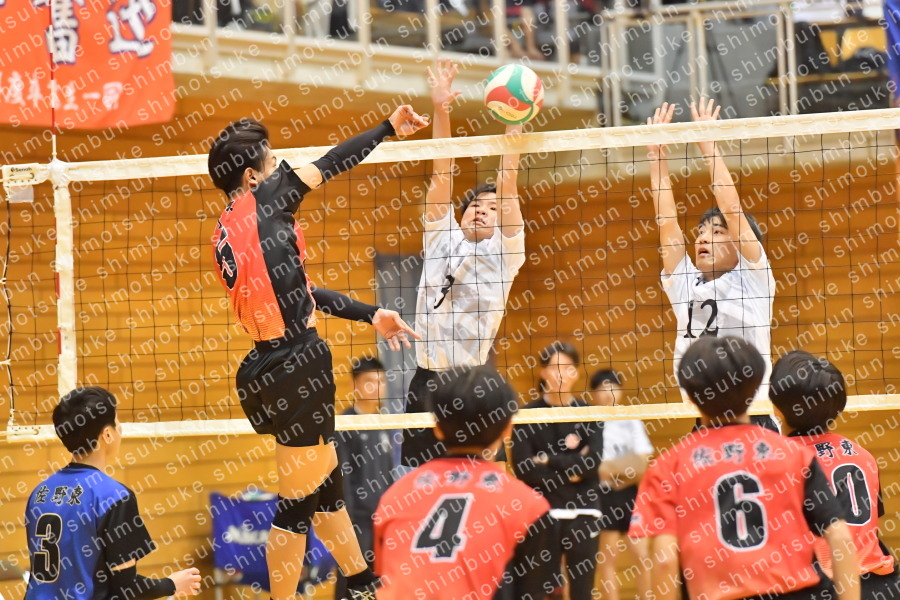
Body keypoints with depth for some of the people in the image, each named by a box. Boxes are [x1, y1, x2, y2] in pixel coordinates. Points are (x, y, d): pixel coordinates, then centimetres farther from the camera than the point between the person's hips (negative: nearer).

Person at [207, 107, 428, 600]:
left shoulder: (228, 231, 15)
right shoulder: (262, 203, -9)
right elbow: (329, 164, 1)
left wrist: (370, 315, 23)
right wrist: (390, 128, 15)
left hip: (271, 368, 10)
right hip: (296, 369, -10)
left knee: (326, 485, 22)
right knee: (299, 503, -3)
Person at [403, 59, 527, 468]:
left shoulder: (504, 250, 6)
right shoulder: (441, 238, 13)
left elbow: (507, 185, -3)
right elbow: (442, 174, 6)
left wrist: (514, 124, -10)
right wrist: (440, 111, -1)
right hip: (428, 378, 3)